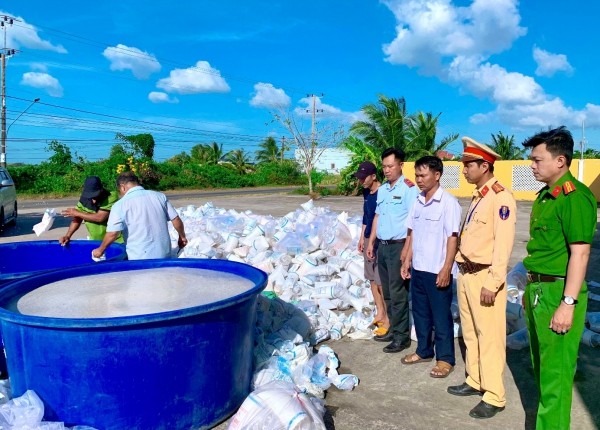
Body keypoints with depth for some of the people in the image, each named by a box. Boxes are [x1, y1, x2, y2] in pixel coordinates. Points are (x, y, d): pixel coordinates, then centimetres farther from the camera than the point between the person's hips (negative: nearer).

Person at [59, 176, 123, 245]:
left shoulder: (111, 198, -21)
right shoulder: (85, 199, -2)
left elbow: (100, 218, -27)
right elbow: (77, 219, 0)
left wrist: (77, 213, -16)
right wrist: (67, 236, -15)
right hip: (95, 241, 5)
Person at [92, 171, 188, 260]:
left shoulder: (120, 205, -8)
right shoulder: (159, 196, 3)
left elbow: (112, 234, -12)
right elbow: (176, 220, 5)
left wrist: (100, 250, 4)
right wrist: (182, 236, 20)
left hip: (139, 259, -4)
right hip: (164, 255, 4)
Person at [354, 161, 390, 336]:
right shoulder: (366, 192, 10)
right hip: (369, 239, 9)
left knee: (382, 281, -4)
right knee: (372, 279, 14)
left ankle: (387, 320, 6)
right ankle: (380, 314, 25)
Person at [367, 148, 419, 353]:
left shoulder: (408, 188, -12)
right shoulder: (382, 189, 13)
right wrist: (371, 242, 18)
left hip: (398, 246, -8)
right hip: (382, 246, 8)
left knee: (398, 293, -2)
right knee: (388, 292, 15)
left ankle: (401, 336, 9)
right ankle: (393, 329, 28)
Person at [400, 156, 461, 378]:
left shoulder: (448, 202, -12)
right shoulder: (418, 202, 8)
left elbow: (452, 237, -14)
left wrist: (446, 268, -17)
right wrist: (407, 260, 11)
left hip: (438, 270, -7)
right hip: (418, 268, 7)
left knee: (441, 316, 5)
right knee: (420, 312, 17)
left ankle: (445, 359, 19)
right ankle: (424, 351, 33)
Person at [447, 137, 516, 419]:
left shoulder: (501, 198, -14)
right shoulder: (477, 197, 14)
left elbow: (503, 244, -19)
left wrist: (492, 283, -21)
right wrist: (461, 270, 16)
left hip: (484, 277, -9)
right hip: (465, 274, 9)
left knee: (489, 337, 0)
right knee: (470, 333, 17)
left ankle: (494, 397, 12)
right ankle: (474, 381, 32)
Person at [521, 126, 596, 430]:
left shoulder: (575, 196, -16)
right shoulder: (545, 195, 11)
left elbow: (580, 253, -20)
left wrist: (568, 303, -21)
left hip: (558, 291, -9)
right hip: (539, 288, 9)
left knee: (555, 370, 2)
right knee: (541, 364, 21)